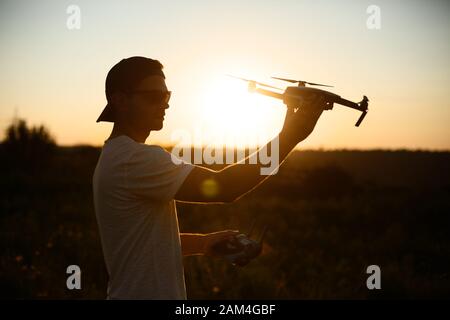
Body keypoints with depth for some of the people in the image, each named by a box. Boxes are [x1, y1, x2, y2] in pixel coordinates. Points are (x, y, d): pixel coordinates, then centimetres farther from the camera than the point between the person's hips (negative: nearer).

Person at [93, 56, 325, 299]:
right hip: (144, 293, -9)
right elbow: (221, 187, -29)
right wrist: (289, 137, -27)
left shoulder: (117, 156, 10)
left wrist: (201, 242, 1)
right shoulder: (133, 159, -22)